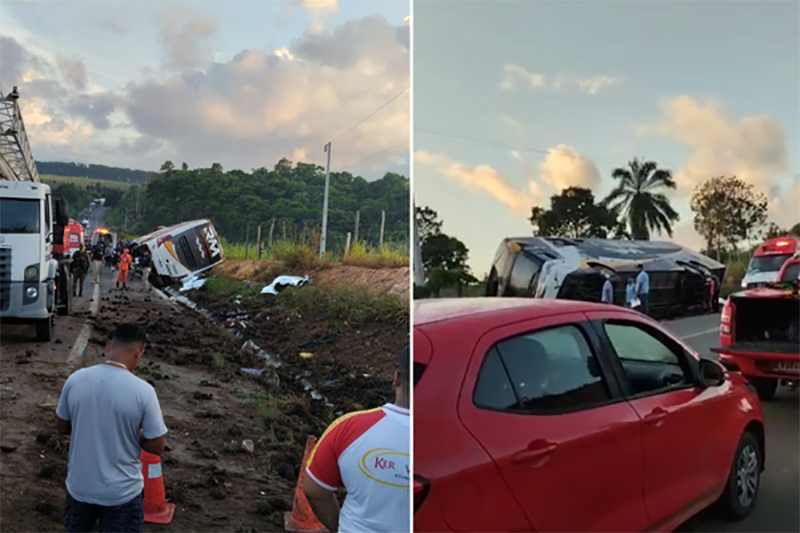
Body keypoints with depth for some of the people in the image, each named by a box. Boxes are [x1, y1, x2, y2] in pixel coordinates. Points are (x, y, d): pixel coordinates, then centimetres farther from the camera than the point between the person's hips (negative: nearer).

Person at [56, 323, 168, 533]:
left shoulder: (76, 379, -10)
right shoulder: (143, 390, -22)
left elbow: (62, 426, 5)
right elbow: (157, 446, -14)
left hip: (79, 485, 4)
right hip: (121, 491, -3)